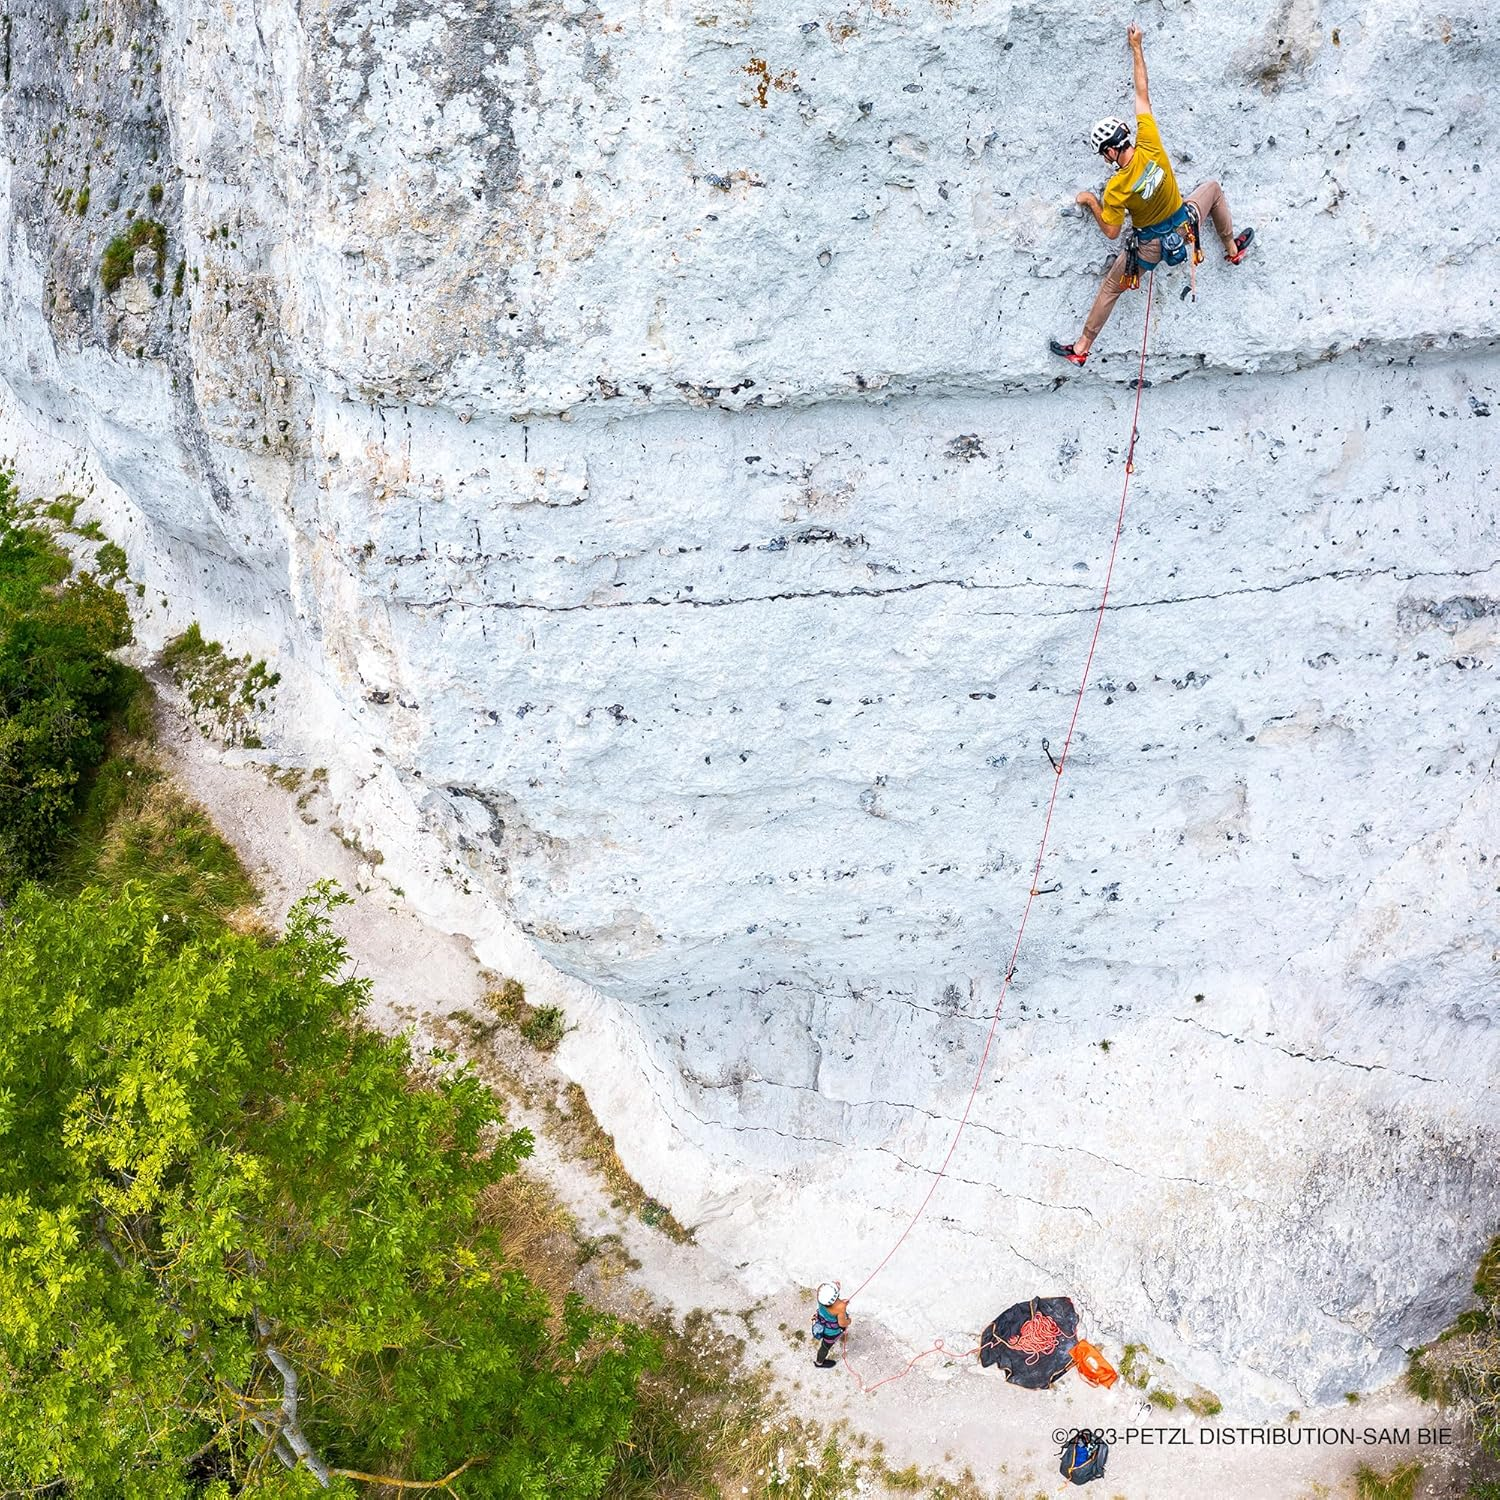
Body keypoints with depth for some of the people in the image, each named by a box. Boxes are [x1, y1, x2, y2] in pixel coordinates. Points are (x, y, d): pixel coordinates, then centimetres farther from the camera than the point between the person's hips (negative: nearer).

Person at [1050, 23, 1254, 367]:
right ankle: (1233, 248, 49)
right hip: (1185, 223, 3)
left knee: (1111, 286, 15)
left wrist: (1091, 203, -4)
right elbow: (1143, 94, -13)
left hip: (1152, 245, -3)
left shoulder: (1115, 189, -30)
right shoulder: (1151, 146, -23)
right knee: (1213, 189, 34)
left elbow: (1111, 232, -17)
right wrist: (1136, 48, -4)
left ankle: (1081, 348, 23)